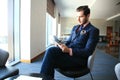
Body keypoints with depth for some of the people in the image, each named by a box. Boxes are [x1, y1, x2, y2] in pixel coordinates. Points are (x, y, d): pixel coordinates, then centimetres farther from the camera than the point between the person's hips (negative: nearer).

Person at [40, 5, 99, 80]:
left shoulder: (93, 30, -3)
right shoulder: (75, 27, 19)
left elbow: (88, 51, -12)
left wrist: (69, 50, -23)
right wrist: (62, 45, -3)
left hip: (79, 58, -6)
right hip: (68, 51, 6)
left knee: (51, 51, -24)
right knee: (50, 50, -24)